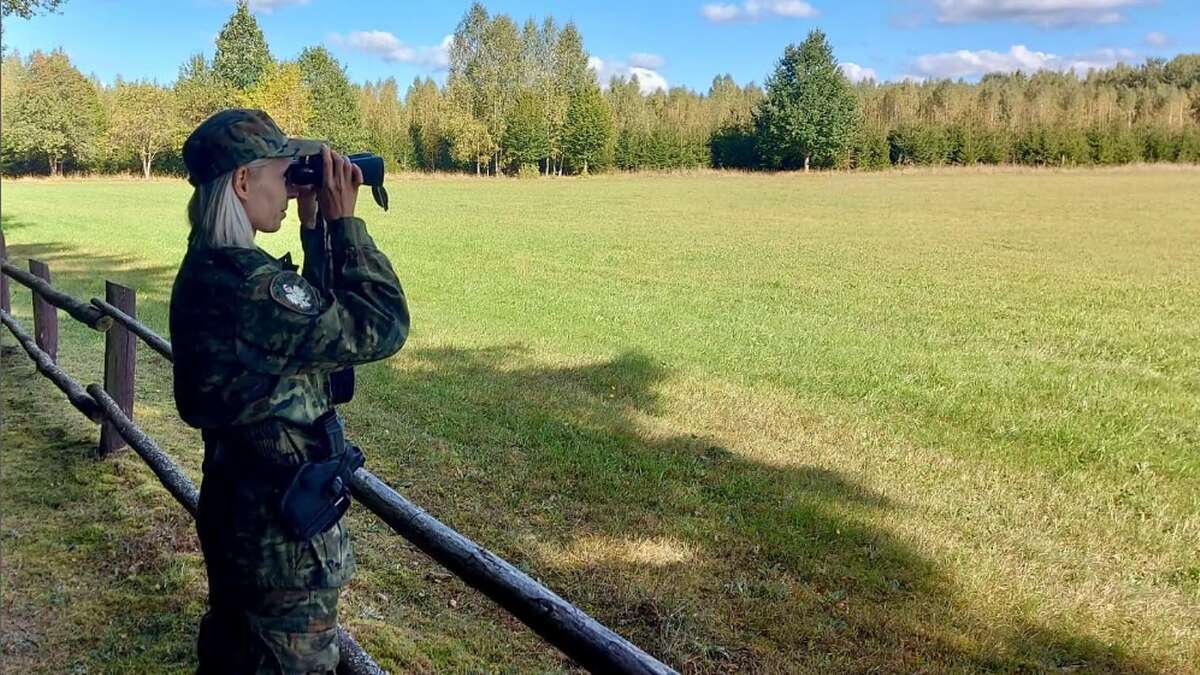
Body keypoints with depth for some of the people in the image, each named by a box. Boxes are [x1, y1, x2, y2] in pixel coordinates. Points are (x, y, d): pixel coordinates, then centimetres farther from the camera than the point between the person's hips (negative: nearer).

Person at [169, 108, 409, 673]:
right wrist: (344, 220, -16)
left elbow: (324, 313, 11)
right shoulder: (251, 285, -27)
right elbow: (381, 328, -22)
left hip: (236, 502, 10)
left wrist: (314, 224, 4)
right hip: (281, 524, -10)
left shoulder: (206, 268, 3)